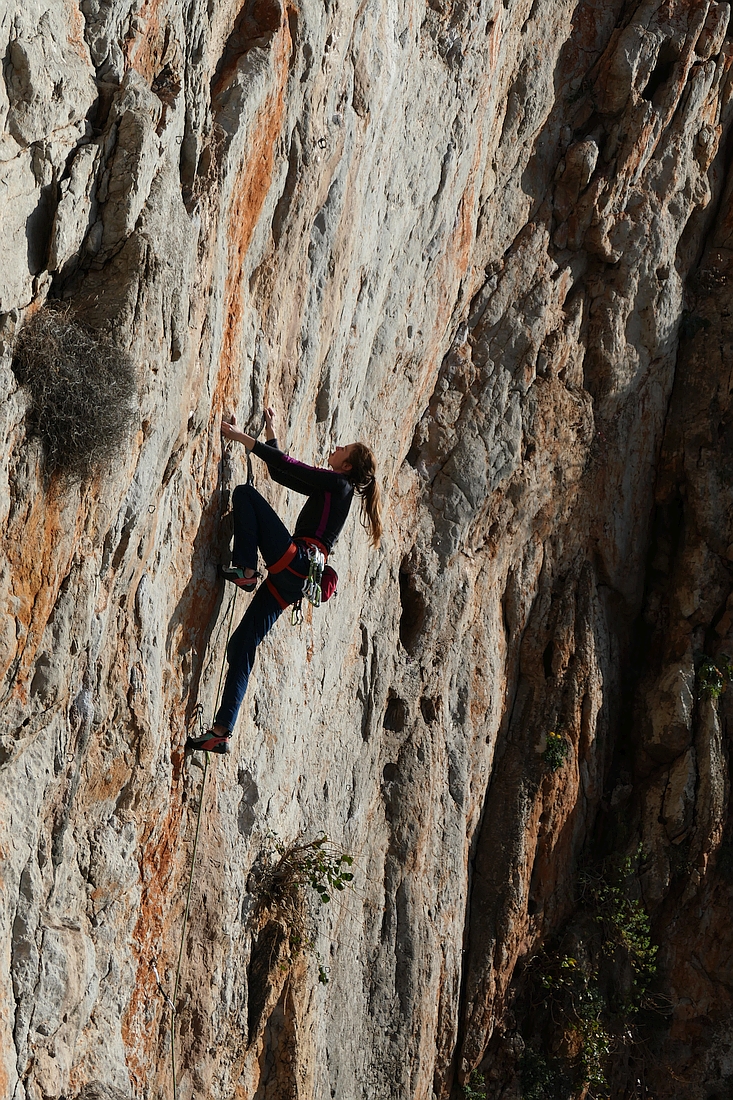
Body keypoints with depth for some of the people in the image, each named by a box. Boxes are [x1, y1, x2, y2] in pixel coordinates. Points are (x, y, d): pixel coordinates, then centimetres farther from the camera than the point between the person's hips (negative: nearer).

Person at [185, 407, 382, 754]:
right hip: (293, 580, 8)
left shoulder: (337, 483, 1)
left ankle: (245, 570, -18)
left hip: (295, 561, -8)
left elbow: (287, 464, -4)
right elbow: (280, 473, 33)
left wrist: (244, 438, -1)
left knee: (244, 493, -6)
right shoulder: (328, 489, 26)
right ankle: (222, 733, -2)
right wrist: (271, 436, 33)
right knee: (241, 646, 1)